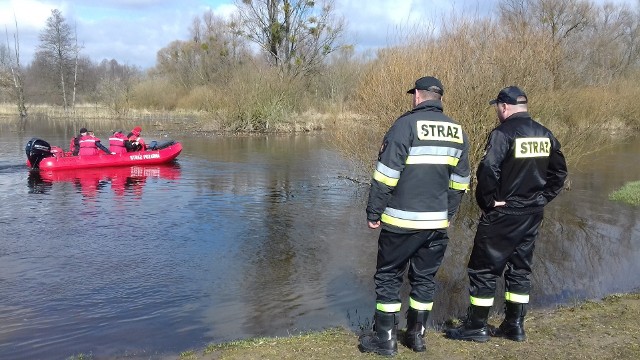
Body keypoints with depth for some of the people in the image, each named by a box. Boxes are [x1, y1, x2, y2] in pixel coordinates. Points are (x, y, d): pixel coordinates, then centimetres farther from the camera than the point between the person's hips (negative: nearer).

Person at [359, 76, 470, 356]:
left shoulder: (406, 124, -10)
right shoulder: (457, 131, 9)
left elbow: (386, 174, -13)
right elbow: (459, 181, 13)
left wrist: (373, 212, -7)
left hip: (402, 220, -5)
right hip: (437, 222, 6)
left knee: (388, 277, 6)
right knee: (424, 278, 16)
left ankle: (385, 338, 11)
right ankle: (416, 335, 25)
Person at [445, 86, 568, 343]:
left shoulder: (503, 133, -15)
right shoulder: (545, 134, 7)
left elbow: (488, 172, -24)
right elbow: (559, 171, 12)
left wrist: (489, 201, -10)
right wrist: (541, 197, 13)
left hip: (502, 215, -7)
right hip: (533, 214, 7)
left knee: (483, 269, 4)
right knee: (520, 268, 17)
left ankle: (476, 327, 12)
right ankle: (515, 326, 25)